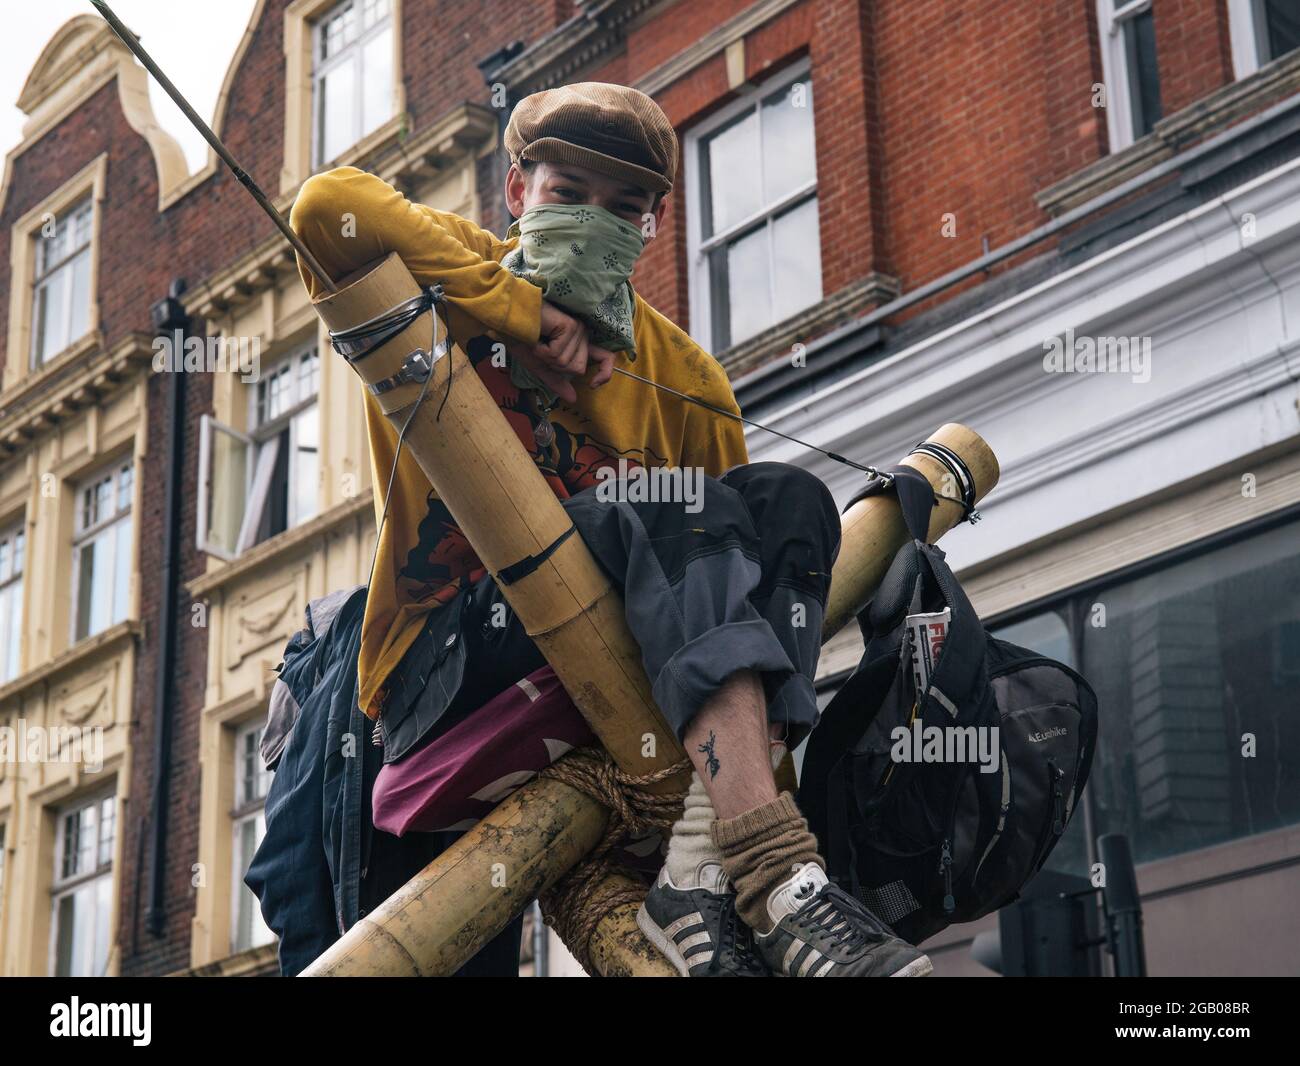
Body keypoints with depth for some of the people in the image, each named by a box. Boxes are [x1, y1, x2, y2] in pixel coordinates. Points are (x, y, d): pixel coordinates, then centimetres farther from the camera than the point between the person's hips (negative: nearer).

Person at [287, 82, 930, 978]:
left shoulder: (685, 380, 13)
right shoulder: (450, 276, 5)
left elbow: (740, 546, 11)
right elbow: (327, 206, -16)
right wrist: (522, 308, -15)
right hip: (444, 662, -4)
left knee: (787, 500, -18)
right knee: (674, 517, -28)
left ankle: (699, 872, -35)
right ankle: (774, 874, -44)